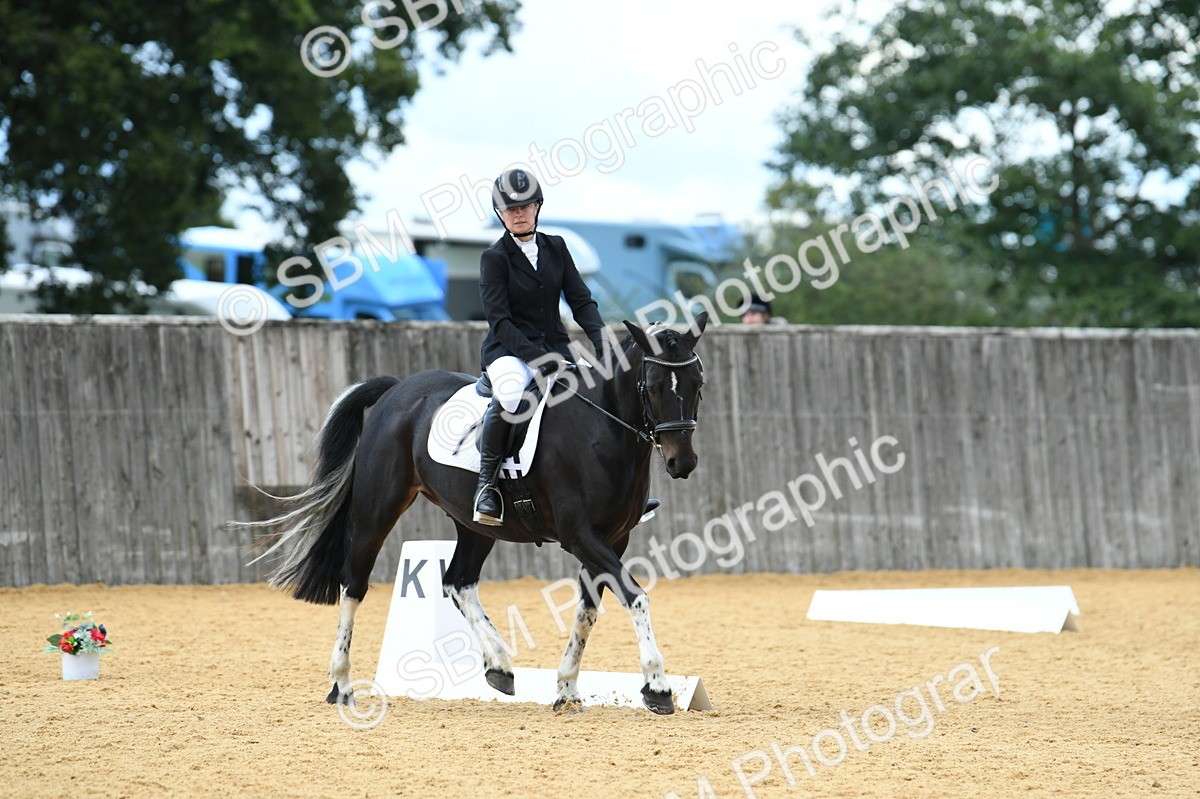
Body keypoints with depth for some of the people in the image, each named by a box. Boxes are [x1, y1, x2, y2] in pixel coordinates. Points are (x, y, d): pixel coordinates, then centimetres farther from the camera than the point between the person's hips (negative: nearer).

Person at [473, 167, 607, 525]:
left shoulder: (555, 248, 10)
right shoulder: (494, 258, -5)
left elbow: (581, 300, 6)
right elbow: (499, 320, -13)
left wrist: (601, 343, -13)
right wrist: (538, 357, -25)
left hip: (555, 346, 5)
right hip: (509, 350, -5)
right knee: (510, 395, -38)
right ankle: (487, 483, -22)